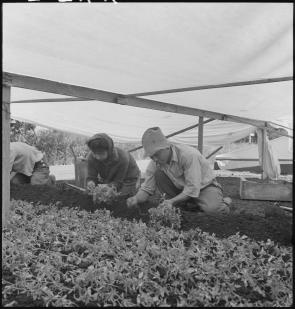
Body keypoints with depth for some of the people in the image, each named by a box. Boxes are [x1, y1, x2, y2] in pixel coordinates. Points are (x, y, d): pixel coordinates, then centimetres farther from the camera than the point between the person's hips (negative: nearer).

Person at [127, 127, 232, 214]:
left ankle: (223, 202, 3)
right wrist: (136, 198, -29)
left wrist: (171, 201, -37)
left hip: (204, 186, -5)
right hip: (181, 188, 5)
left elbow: (192, 189, -32)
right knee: (158, 174, -18)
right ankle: (182, 204, -8)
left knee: (212, 209, -36)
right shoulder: (155, 163, -13)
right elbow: (146, 188, -7)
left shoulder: (189, 155, -31)